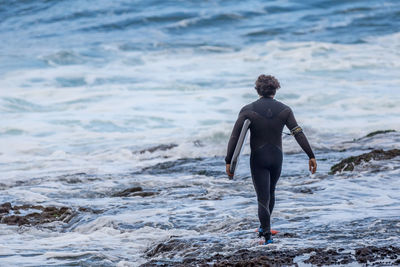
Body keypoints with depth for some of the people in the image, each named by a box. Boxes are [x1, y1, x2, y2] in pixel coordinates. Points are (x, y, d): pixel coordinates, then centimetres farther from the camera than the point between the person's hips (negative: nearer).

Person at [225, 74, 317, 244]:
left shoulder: (247, 111, -8)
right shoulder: (284, 110, -4)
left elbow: (235, 137, -12)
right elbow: (298, 133, -9)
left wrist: (229, 161, -9)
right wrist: (311, 156, -9)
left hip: (258, 159, -3)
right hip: (276, 158, 3)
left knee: (263, 199, -2)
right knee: (270, 192, 25)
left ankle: (267, 237, -12)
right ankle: (263, 227, 36)